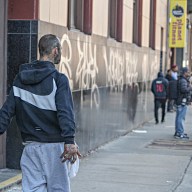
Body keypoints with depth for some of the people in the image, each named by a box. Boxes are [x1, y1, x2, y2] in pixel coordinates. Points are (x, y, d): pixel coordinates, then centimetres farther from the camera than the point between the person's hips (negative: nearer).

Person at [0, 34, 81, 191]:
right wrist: (70, 140, -28)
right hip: (53, 146, -5)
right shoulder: (58, 79, -10)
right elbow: (65, 112, -20)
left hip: (30, 147, 5)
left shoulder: (21, 78, 8)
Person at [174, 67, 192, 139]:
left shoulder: (181, 80, 17)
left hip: (179, 102, 11)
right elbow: (184, 89, -29)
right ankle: (180, 133, -10)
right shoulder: (183, 80, -16)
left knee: (179, 117, 15)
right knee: (181, 117, -9)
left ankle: (177, 132, 22)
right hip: (183, 102, -11)